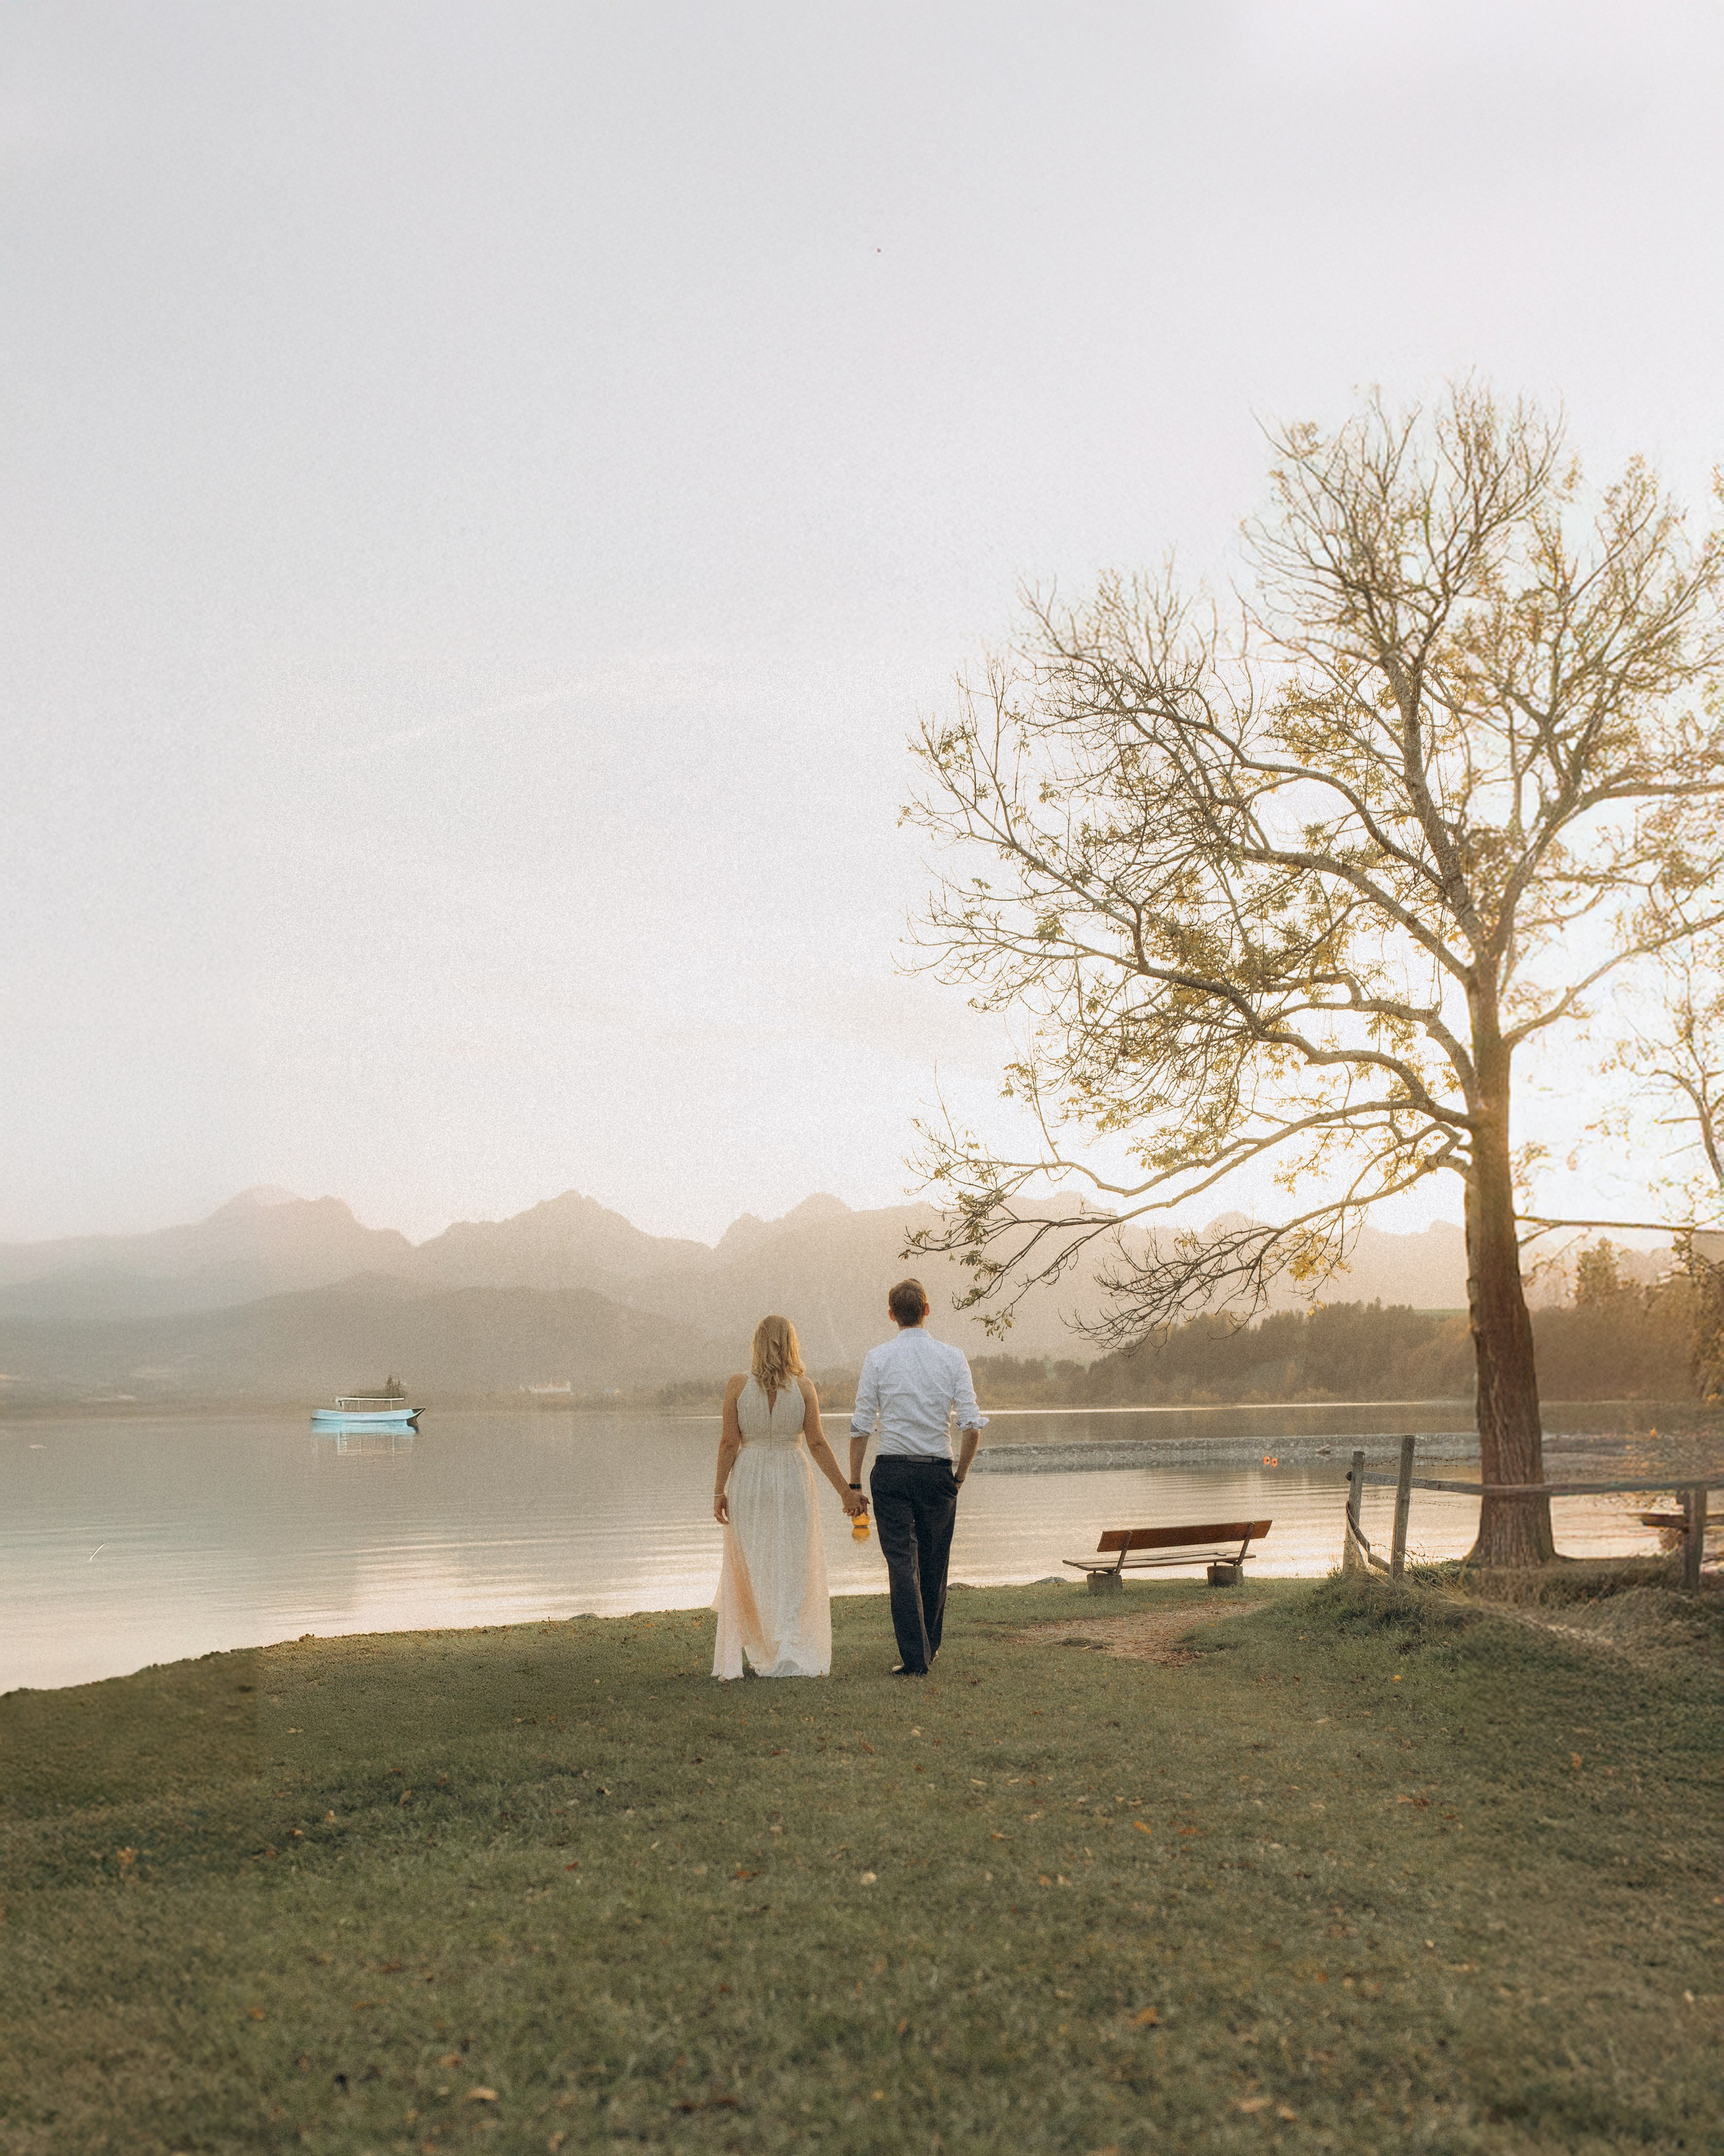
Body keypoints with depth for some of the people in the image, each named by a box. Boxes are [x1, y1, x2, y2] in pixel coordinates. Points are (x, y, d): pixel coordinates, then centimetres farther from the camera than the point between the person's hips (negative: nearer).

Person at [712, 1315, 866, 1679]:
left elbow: (729, 1443, -6)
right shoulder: (803, 1388, -6)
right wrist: (845, 1491, -1)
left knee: (749, 1571, 11)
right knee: (794, 1569, 8)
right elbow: (818, 1445, -6)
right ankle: (792, 1657, 7)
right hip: (793, 1482, 0)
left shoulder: (737, 1387, -6)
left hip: (748, 1483, 0)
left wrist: (720, 1491, 1)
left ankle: (753, 1654, 14)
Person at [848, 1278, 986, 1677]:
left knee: (902, 1564, 0)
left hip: (892, 1471, -2)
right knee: (934, 1563, 16)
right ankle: (929, 1646, 30)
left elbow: (861, 1426, -4)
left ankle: (914, 1657, -6)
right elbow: (973, 1425, -4)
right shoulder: (952, 1357, 0)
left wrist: (854, 1481, 3)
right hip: (938, 1471, 2)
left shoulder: (877, 1358, -3)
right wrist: (960, 1475, 8)